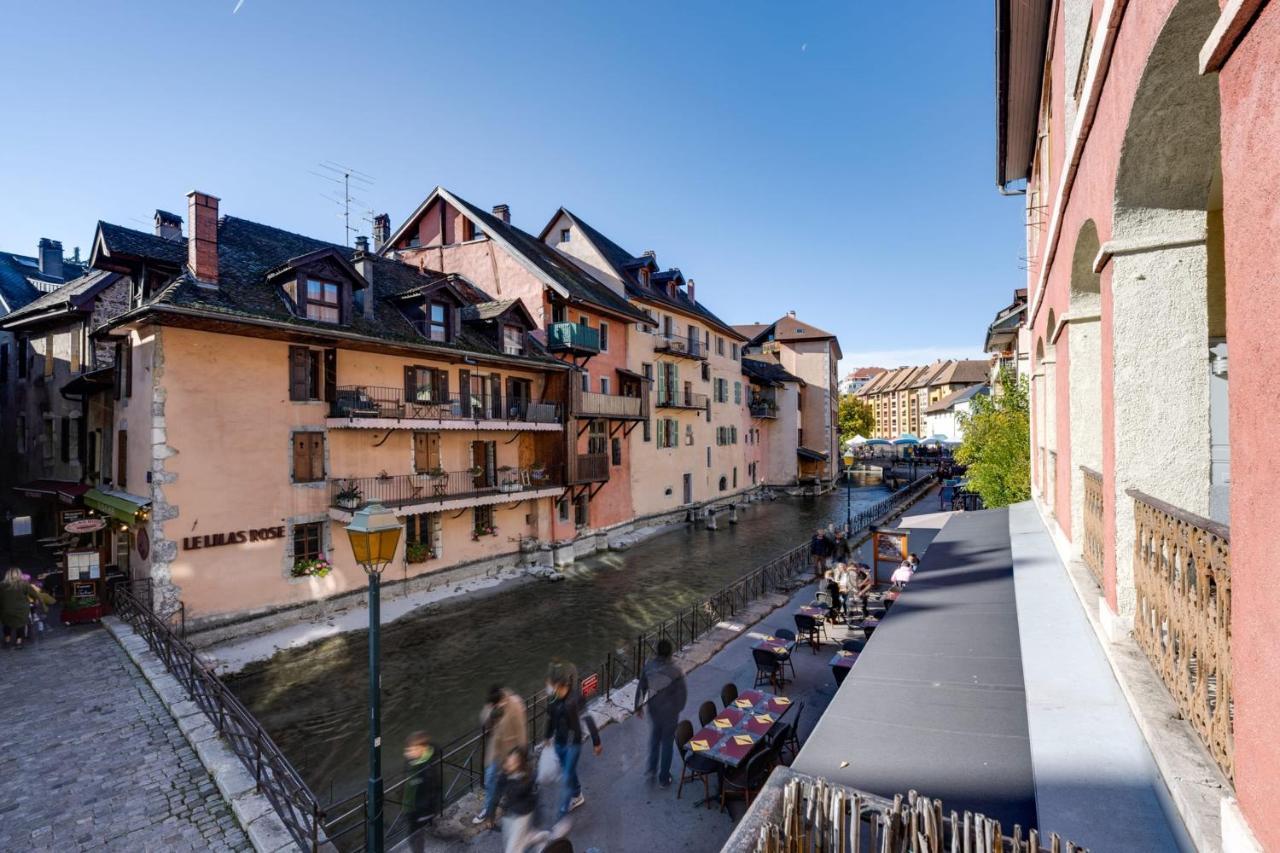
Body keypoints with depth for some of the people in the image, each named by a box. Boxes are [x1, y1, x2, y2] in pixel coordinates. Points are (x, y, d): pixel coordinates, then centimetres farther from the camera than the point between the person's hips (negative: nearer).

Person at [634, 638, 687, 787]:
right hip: (670, 711, -3)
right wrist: (679, 707, 3)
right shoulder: (675, 669, -23)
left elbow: (641, 688, -3)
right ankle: (664, 778, 27)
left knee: (654, 738, 27)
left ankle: (651, 769, 38)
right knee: (667, 743, 15)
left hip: (653, 709, 3)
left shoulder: (649, 666, -13)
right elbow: (682, 691, -16)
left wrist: (639, 706, 10)